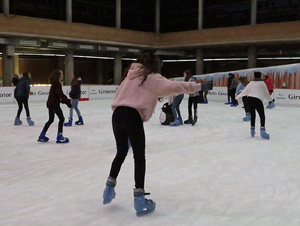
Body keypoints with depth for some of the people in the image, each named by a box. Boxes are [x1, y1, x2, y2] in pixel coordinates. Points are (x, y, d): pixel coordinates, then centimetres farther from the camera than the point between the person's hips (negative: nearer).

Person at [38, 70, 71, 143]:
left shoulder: (54, 83, 16)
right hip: (54, 104, -10)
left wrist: (64, 101, 17)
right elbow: (60, 94, -24)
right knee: (61, 118, -4)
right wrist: (67, 101, -24)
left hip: (50, 104, 10)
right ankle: (59, 136, -5)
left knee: (51, 120, 19)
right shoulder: (57, 83, -13)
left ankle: (42, 136, 24)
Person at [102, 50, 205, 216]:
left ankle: (109, 189, 31)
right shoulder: (153, 78, 4)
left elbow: (118, 95, 21)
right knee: (139, 157, 2)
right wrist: (196, 86, -2)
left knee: (121, 152, 22)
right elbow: (173, 86, -9)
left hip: (117, 114, 7)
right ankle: (139, 199, 2)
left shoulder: (132, 75, 23)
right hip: (132, 117, -7)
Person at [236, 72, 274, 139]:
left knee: (252, 115, 20)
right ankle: (262, 130, -15)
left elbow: (245, 91, 12)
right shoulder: (262, 83, 4)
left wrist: (237, 97, 22)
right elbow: (266, 94, 11)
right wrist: (270, 99, 30)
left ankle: (252, 129, 25)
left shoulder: (251, 83, 11)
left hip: (250, 99, 4)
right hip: (258, 100, -4)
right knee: (262, 116, 0)